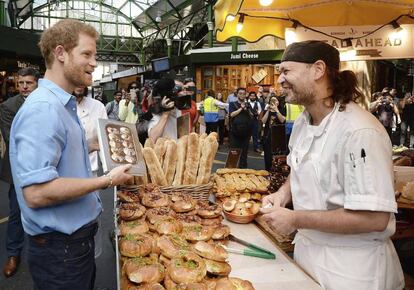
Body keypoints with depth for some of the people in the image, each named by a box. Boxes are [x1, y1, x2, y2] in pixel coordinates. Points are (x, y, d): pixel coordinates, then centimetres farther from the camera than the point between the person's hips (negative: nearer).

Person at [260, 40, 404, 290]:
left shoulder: (360, 132, -26)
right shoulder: (303, 122, 1)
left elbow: (375, 218, -28)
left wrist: (295, 219, -24)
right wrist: (283, 193, -5)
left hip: (351, 266, -7)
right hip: (308, 249, 7)